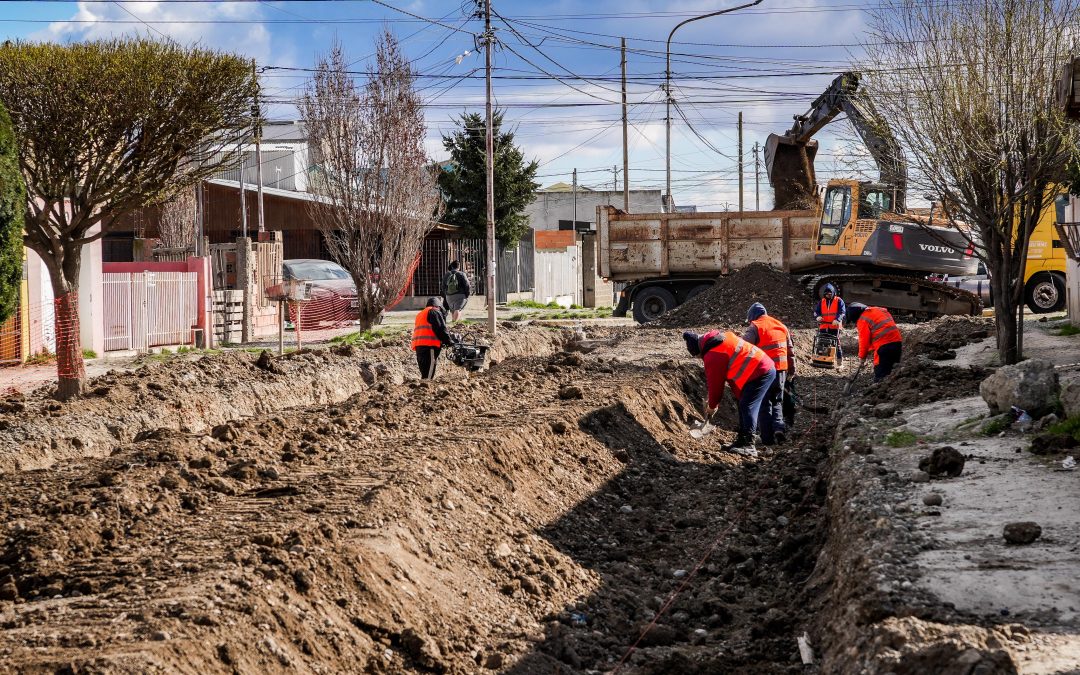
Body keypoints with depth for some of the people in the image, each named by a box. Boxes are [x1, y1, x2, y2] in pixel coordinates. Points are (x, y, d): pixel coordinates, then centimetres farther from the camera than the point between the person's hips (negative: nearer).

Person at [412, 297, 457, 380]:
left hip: (418, 346, 8)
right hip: (429, 345, -8)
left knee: (424, 373, 8)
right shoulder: (434, 311, 3)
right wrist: (450, 341, 3)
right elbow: (441, 329, -7)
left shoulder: (420, 314, 30)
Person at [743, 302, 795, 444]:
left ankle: (768, 437, 3)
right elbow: (791, 350, 19)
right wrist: (792, 370, 27)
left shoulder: (755, 327, -5)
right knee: (777, 401, 18)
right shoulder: (781, 326, 15)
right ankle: (779, 426, -5)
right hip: (781, 369, 5)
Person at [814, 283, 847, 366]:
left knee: (836, 343, -4)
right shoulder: (821, 302, 17)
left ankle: (840, 360, 0)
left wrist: (837, 319, -23)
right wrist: (818, 316, -12)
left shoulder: (839, 301, 5)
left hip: (835, 326, -3)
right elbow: (816, 311, 12)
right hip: (823, 326, 3)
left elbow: (842, 312, -6)